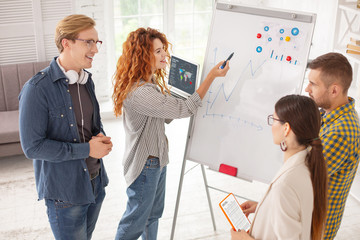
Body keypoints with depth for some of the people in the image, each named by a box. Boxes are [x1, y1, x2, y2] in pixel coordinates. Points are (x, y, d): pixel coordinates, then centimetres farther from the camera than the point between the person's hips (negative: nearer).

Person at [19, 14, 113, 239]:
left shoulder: (87, 80, 5)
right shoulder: (37, 89, -20)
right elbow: (32, 147, -21)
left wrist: (101, 137, -5)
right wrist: (86, 149, -21)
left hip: (96, 183, 7)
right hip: (65, 192, -7)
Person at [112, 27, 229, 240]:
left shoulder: (151, 83, 5)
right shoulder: (139, 93, -30)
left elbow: (166, 116, 13)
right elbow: (185, 109, -29)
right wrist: (212, 76, -26)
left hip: (157, 159, 10)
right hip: (145, 164, -10)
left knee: (153, 213, 24)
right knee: (137, 219, 9)